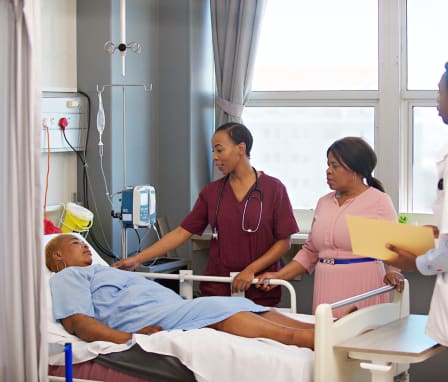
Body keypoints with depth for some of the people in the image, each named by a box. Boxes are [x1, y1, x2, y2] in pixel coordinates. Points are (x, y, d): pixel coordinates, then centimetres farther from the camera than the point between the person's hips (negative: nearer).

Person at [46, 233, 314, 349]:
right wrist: (130, 339, -22)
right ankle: (315, 340, -41)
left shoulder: (104, 272, 38)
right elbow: (77, 322, -6)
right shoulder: (67, 277, 14)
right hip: (150, 320, -9)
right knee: (219, 311, -28)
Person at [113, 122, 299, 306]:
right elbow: (182, 232, 2)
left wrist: (252, 269, -15)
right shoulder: (211, 192, 5)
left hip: (260, 292, -3)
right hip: (217, 290, 3)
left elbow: (284, 242, -4)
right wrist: (137, 259, -5)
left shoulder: (273, 189, -4)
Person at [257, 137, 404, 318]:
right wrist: (279, 276, 9)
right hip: (326, 291, 5)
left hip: (362, 291, -5)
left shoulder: (379, 201, -1)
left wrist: (392, 272, -26)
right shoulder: (324, 202, 15)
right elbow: (310, 251, 18)